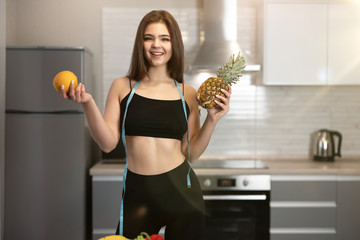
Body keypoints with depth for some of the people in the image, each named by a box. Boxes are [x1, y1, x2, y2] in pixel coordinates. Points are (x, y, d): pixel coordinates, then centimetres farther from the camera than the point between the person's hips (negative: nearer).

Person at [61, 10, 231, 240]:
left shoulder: (187, 94, 4)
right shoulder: (122, 87, 3)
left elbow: (191, 154, 5)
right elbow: (108, 143, -4)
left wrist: (212, 120, -7)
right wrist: (88, 103, -14)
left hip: (181, 192, 1)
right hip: (137, 193, 0)